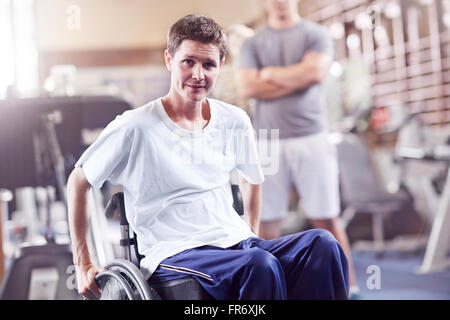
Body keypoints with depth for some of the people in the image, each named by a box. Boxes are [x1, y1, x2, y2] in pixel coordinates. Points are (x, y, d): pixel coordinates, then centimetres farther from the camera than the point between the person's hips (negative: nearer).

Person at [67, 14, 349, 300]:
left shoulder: (235, 121, 9)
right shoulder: (135, 128, -5)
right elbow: (78, 181, 5)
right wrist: (83, 266, 4)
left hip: (236, 243, 5)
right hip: (172, 255, -5)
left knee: (322, 243, -23)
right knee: (260, 265, -36)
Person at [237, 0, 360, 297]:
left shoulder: (316, 34, 7)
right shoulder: (253, 43, 12)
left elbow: (315, 71, -11)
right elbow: (247, 86, -3)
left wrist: (271, 73, 0)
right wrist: (296, 79, -5)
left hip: (311, 138, -2)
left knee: (326, 218, -1)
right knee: (267, 219, 2)